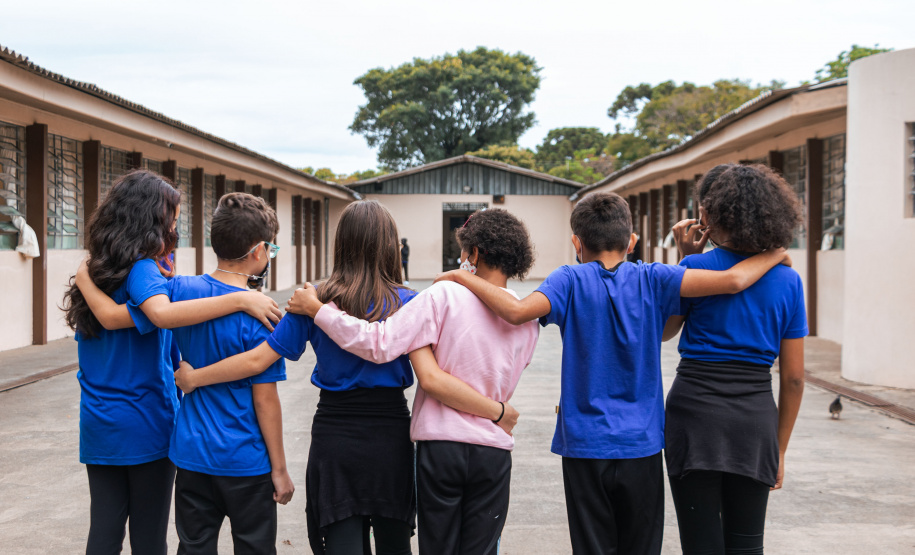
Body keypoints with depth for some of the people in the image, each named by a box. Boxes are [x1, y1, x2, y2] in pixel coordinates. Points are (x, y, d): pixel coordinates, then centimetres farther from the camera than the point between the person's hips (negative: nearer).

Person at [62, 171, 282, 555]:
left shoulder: (89, 271, 7)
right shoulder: (142, 269, -18)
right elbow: (162, 313, -37)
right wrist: (240, 300, -37)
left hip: (99, 426, 6)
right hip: (146, 424, -6)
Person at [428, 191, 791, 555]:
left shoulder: (571, 281, -7)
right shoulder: (651, 280, -3)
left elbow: (517, 310, -24)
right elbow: (733, 280, -10)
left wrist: (461, 277, -12)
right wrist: (775, 255, 8)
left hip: (585, 446, -1)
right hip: (641, 444, 1)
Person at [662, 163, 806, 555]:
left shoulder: (696, 267, -7)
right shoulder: (787, 280, 3)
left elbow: (663, 330, 12)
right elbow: (793, 377, 4)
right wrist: (779, 449, 13)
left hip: (695, 409, -3)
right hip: (755, 418, 3)